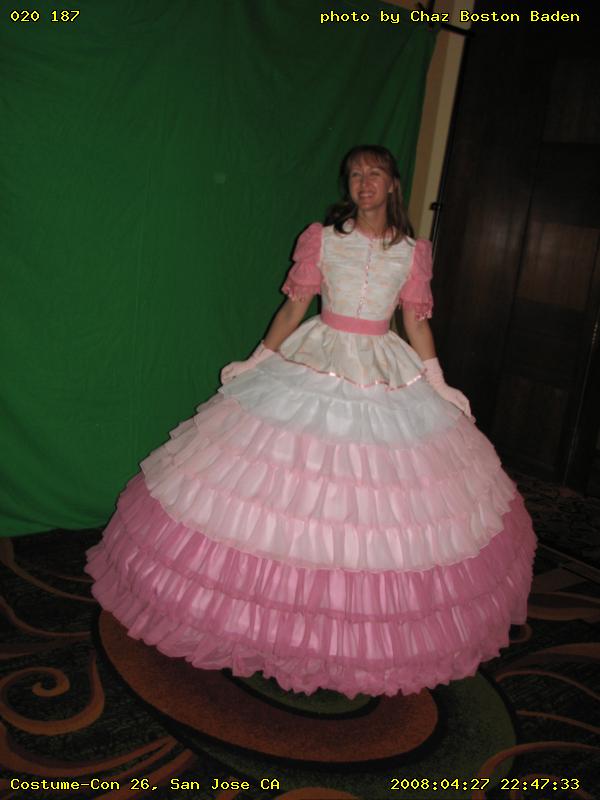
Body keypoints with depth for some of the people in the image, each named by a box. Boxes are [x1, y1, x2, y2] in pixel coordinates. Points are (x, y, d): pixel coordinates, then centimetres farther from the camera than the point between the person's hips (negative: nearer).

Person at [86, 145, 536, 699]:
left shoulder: (413, 252, 5)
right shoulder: (320, 238, 2)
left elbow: (417, 322, 7)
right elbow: (294, 306, 3)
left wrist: (439, 384, 2)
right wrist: (258, 360, -1)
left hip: (387, 377, 1)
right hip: (314, 365, -1)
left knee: (379, 498, 6)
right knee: (291, 491, 0)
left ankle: (374, 627, 25)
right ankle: (281, 603, 19)